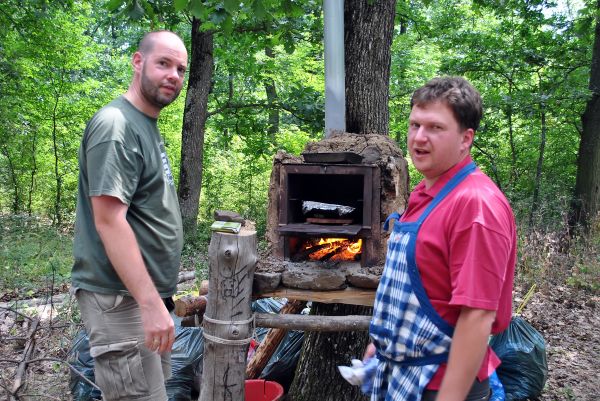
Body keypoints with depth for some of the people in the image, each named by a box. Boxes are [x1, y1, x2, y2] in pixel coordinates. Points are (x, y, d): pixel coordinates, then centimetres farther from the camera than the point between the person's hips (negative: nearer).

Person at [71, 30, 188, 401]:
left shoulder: (147, 125, 14)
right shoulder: (116, 125, -16)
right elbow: (109, 220, -24)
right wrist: (151, 303, -26)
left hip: (146, 293, 10)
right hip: (123, 299, -10)